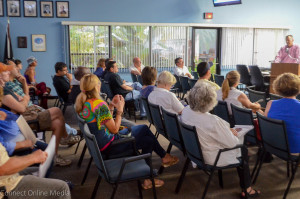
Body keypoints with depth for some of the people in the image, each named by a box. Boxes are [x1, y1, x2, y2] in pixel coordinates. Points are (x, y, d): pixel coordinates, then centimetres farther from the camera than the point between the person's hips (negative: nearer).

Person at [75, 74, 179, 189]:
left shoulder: (83, 103, 3)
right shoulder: (100, 104, -26)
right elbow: (114, 129, -20)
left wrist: (111, 106, 3)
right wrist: (120, 109, -11)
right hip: (109, 146, -10)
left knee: (144, 128, 15)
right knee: (148, 142, 3)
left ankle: (164, 156, 24)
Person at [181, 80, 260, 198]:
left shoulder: (186, 111, -12)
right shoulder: (213, 121, -35)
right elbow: (232, 143, -22)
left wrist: (227, 130, 3)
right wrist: (233, 135, 0)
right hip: (210, 158, -7)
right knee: (243, 151, 18)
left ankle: (245, 188, 33)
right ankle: (246, 189, 32)